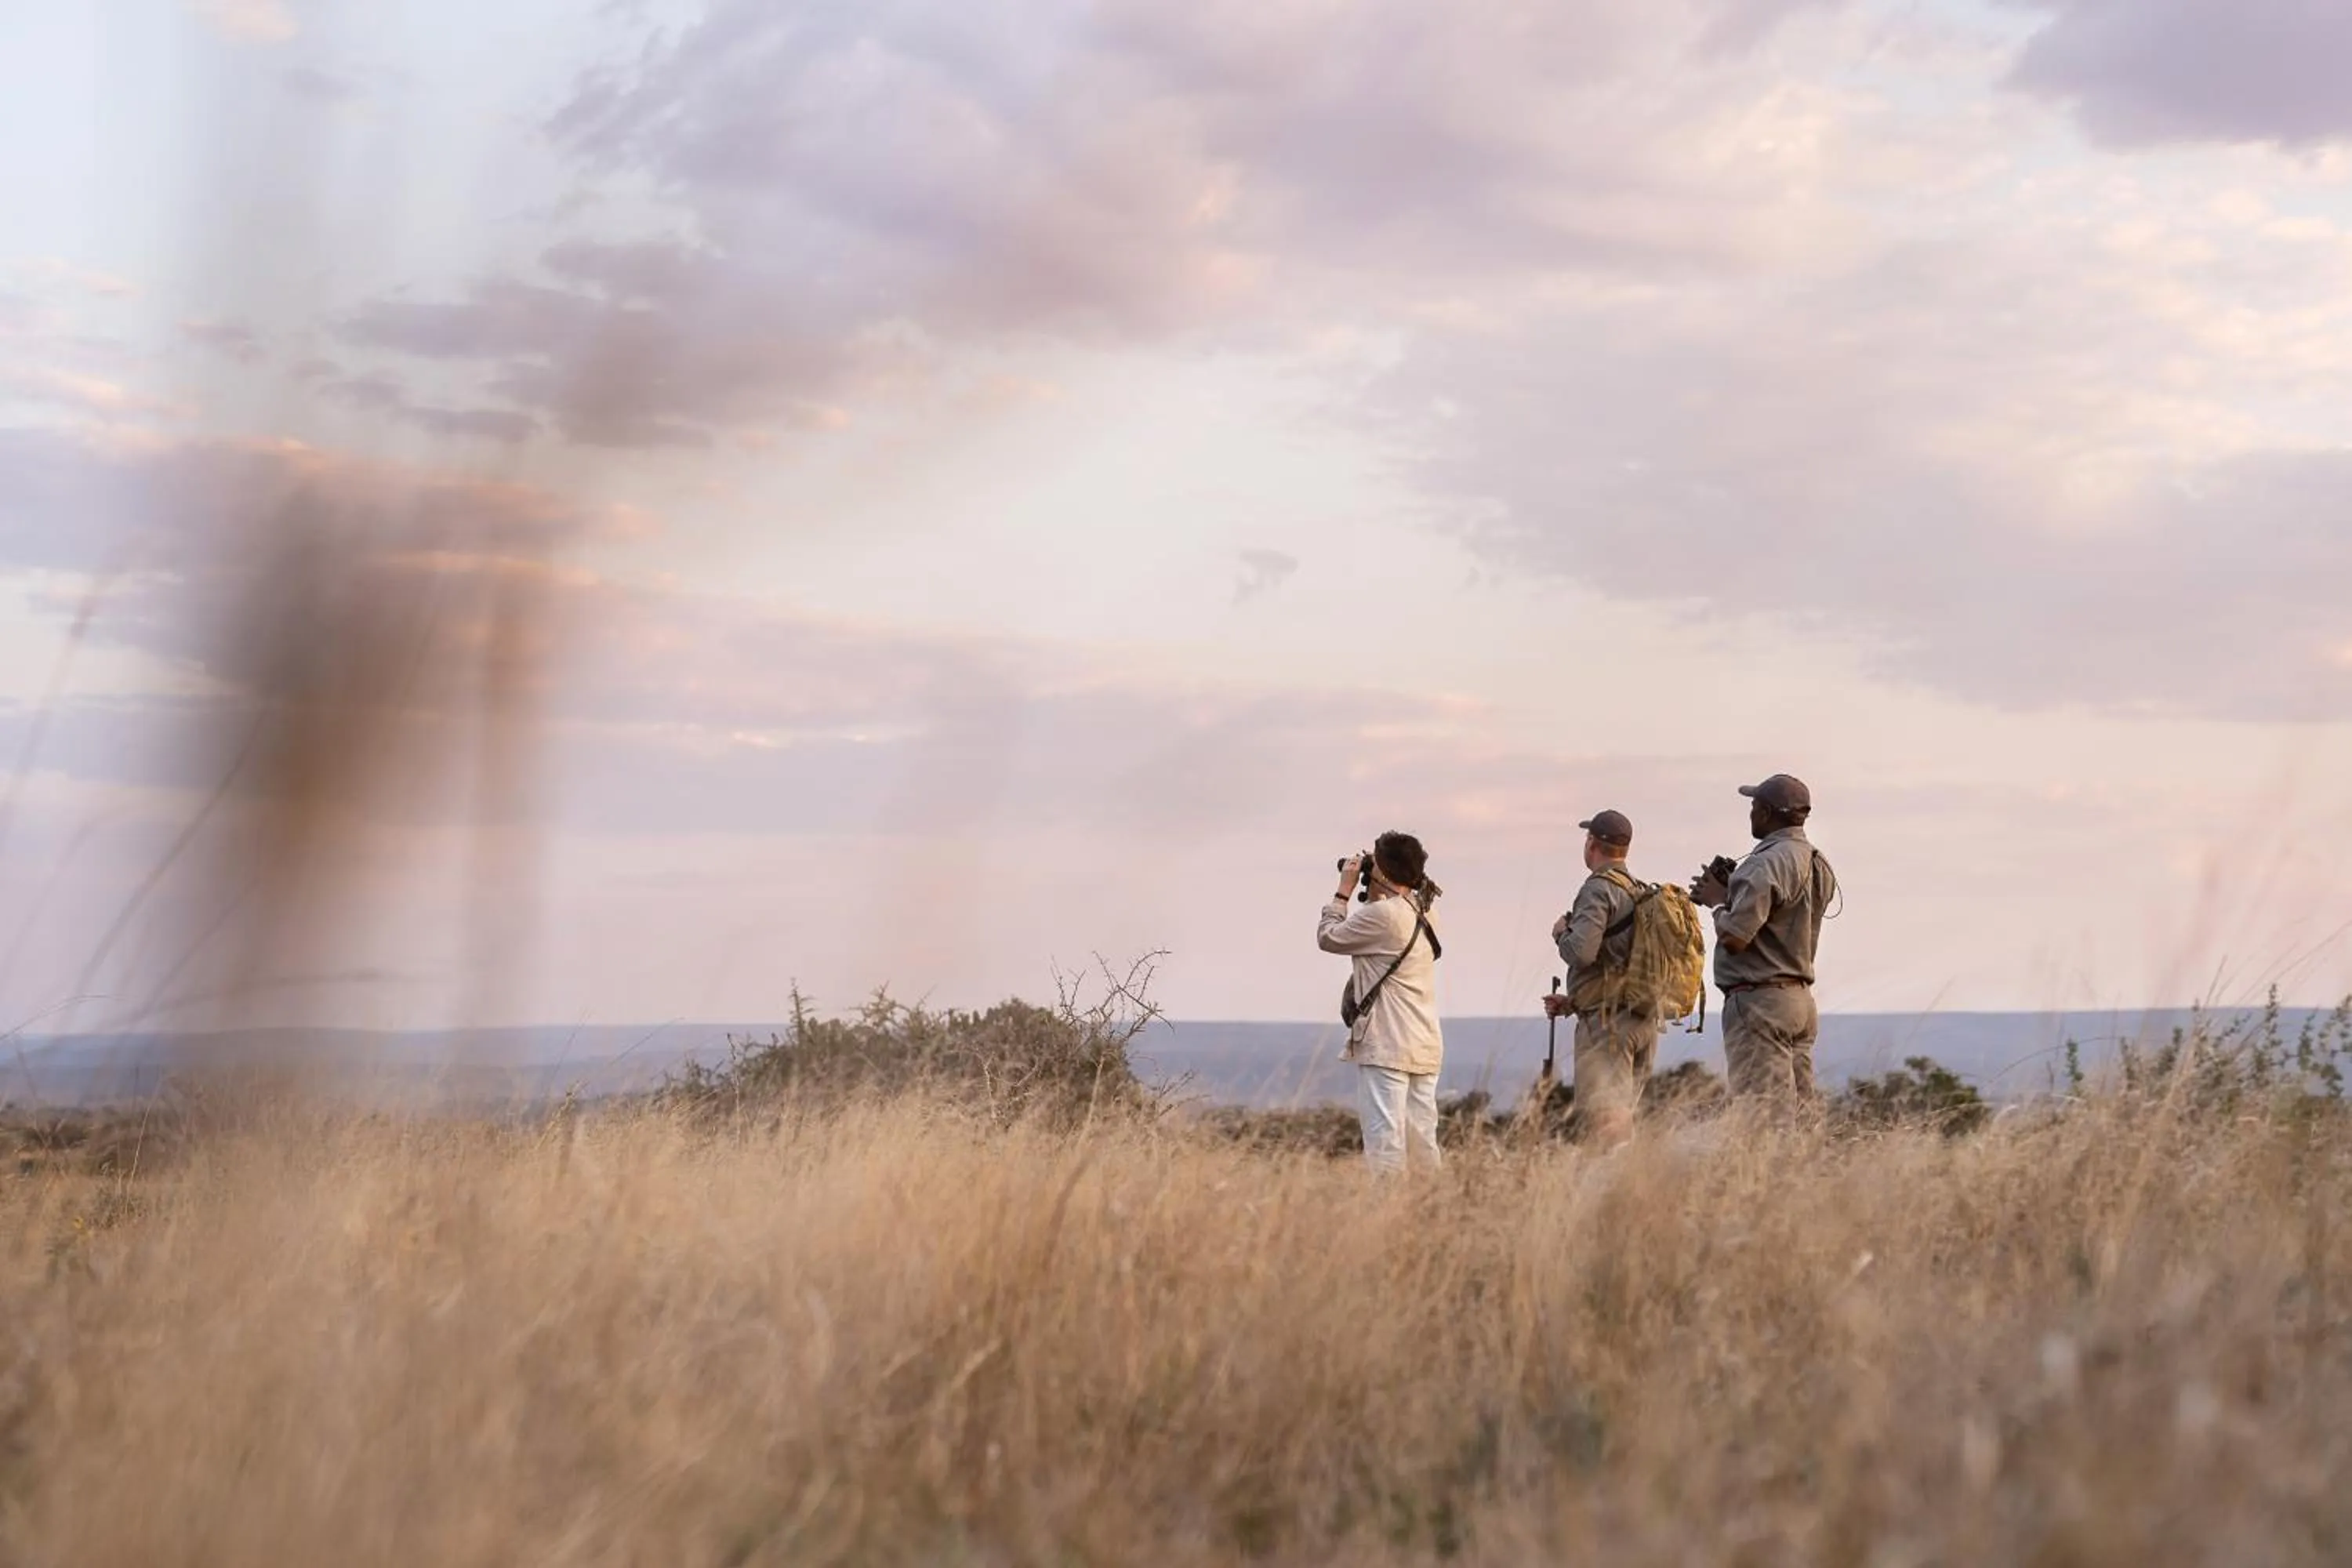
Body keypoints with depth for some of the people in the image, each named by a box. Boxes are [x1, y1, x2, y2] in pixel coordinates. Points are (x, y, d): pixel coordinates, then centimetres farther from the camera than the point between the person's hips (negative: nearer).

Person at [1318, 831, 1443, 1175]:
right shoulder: (1422, 915, 13)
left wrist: (1344, 889, 8)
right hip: (1425, 1047, 8)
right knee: (1422, 1142, 8)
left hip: (1386, 1047, -8)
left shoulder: (1382, 914, -12)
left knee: (1385, 1140, -9)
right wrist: (1373, 896, 20)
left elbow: (1328, 937, -2)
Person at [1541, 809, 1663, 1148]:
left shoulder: (1599, 889, -10)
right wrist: (1572, 1002, 24)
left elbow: (1582, 952, -23)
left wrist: (1561, 933, -1)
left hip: (1608, 1022, -9)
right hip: (1645, 1018, 9)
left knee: (1600, 1124, -10)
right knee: (1623, 1118, 13)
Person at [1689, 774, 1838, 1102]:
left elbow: (1734, 938, -21)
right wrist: (1730, 896, 14)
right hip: (1801, 998, 10)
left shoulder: (1767, 864, -17)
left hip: (1760, 1001, -10)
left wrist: (1718, 902, -2)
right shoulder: (1819, 866, 13)